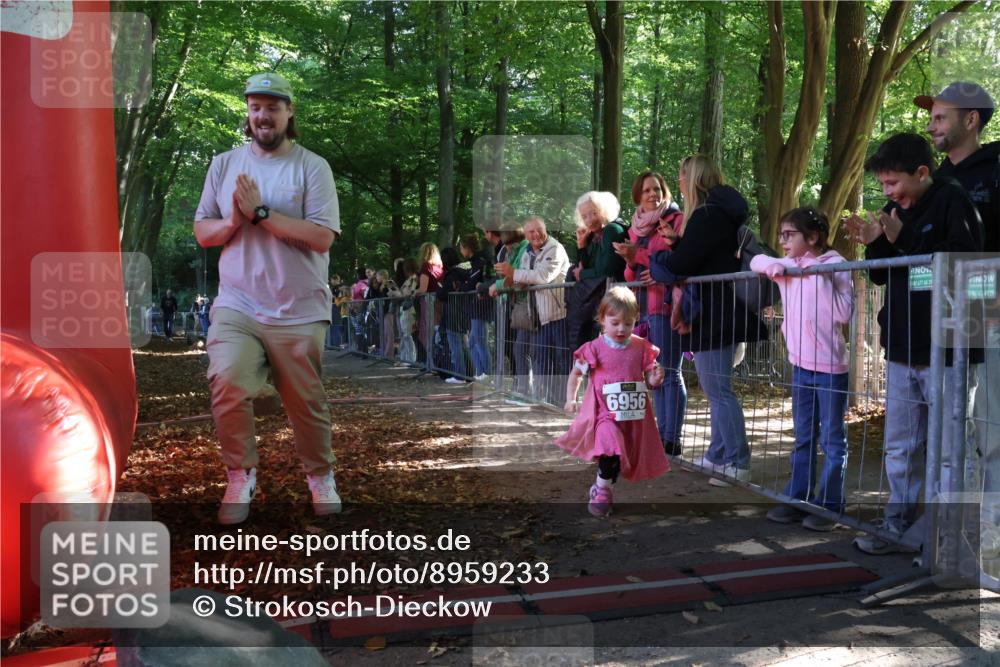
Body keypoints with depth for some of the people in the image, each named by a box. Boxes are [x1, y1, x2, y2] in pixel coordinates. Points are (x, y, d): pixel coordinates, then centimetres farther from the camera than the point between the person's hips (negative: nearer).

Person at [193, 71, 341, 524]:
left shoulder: (312, 167, -1)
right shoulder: (224, 164, 11)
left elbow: (322, 236, -13)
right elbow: (201, 232, 11)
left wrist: (261, 213, -15)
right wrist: (232, 222, -10)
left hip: (299, 314, -2)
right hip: (236, 308, 2)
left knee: (307, 404, 6)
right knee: (228, 386, -17)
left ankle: (320, 476, 30)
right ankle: (240, 476, 5)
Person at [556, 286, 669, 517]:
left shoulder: (641, 347, 0)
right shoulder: (594, 348, -7)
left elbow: (649, 378, 6)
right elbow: (576, 374, 4)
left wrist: (655, 379, -16)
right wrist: (571, 399, -1)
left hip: (634, 415, 4)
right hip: (605, 413, -4)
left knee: (626, 455, 15)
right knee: (611, 450, -24)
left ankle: (602, 487, 39)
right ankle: (602, 491, -1)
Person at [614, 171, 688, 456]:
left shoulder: (676, 219, -2)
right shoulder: (636, 227, 18)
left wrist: (639, 255, -17)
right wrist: (630, 261, -4)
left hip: (665, 304, -7)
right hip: (641, 306, 7)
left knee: (670, 372, -6)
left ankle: (672, 438, -3)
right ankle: (662, 434, 17)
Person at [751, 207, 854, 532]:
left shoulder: (835, 265, -11)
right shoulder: (789, 265, 6)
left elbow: (844, 314, -18)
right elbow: (756, 261, 12)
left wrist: (821, 276, -22)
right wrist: (777, 265, -6)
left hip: (830, 366, -6)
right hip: (801, 364, 7)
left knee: (832, 440, 4)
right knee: (803, 438, 15)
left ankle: (829, 505, 13)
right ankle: (797, 499, 24)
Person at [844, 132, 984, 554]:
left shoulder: (952, 202, -8)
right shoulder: (894, 209, 12)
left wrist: (903, 239, -22)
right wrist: (874, 243, -3)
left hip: (947, 351, -7)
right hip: (903, 350, 7)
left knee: (948, 451, 0)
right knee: (900, 448, 13)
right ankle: (900, 528, 24)